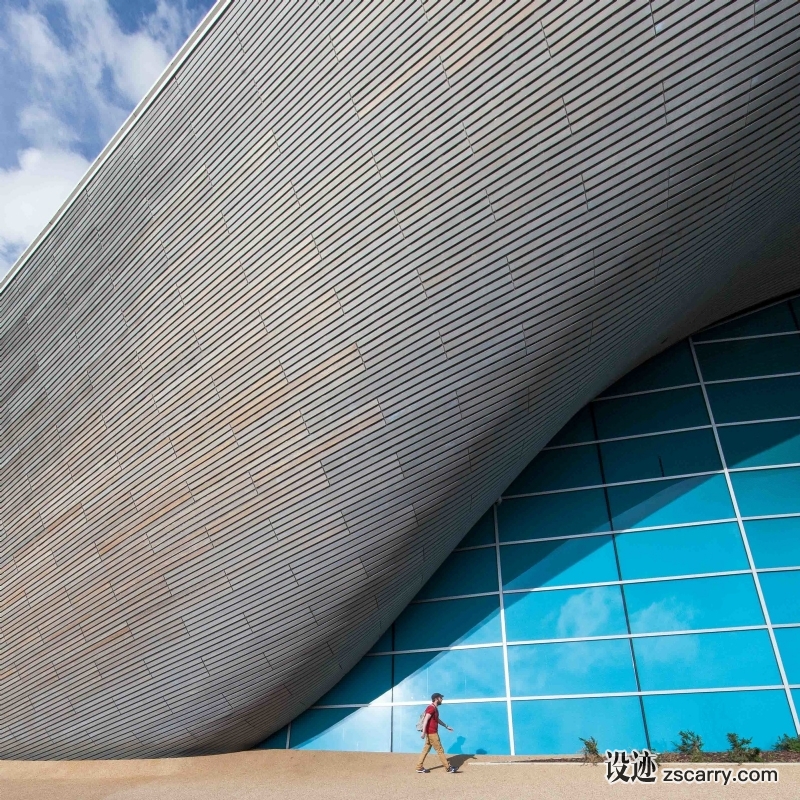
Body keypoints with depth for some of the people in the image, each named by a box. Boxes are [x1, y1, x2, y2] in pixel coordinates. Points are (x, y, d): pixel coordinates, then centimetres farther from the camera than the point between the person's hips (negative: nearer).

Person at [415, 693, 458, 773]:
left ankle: (419, 767, 14)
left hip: (432, 733, 10)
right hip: (432, 733, -10)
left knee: (426, 750, 11)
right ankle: (448, 768, 6)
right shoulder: (431, 708, -17)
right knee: (440, 750, -1)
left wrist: (447, 726, 31)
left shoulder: (435, 708, 14)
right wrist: (423, 732, -29)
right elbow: (425, 720, -25)